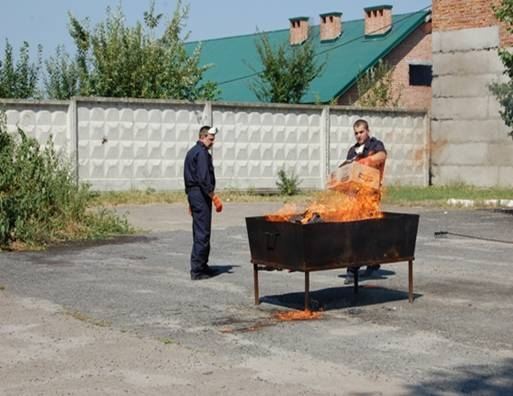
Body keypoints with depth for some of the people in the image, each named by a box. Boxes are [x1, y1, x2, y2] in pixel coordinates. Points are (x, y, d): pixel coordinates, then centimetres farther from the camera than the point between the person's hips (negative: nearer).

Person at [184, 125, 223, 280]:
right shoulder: (202, 153, -14)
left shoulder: (191, 152, 18)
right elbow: (204, 179, -22)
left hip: (192, 192, 11)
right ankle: (197, 270, -9)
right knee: (202, 233, -8)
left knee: (199, 232, 16)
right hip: (201, 194, -11)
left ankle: (202, 266, 23)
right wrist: (214, 198, -20)